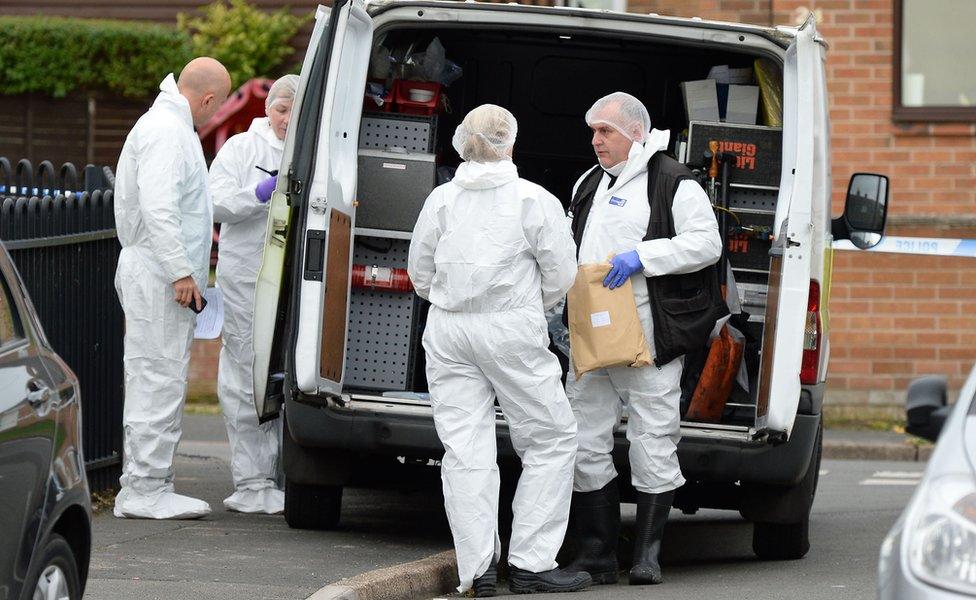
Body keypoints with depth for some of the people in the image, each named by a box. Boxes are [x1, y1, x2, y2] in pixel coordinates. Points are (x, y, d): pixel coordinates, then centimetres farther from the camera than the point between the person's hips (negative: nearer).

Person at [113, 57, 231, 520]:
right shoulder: (165, 131, -16)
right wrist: (181, 271, -25)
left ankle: (143, 485, 16)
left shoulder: (171, 125, 19)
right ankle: (145, 489, -10)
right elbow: (157, 207, -24)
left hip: (154, 272, 11)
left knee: (152, 379, 12)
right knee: (160, 379, -10)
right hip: (159, 275, -11)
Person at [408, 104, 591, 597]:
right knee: (552, 440, 8)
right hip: (512, 332, -4)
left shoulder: (442, 200, 5)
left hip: (448, 331, 4)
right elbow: (561, 276, -3)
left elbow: (419, 273, 13)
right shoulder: (534, 201, -5)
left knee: (464, 449, 4)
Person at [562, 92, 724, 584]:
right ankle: (597, 556, 9)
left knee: (652, 444, -3)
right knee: (585, 443, 3)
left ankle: (647, 556, 4)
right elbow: (571, 248, 29)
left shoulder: (672, 183, -4)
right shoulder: (589, 184, 18)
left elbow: (706, 243, -11)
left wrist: (641, 256, -19)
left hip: (647, 339, -7)